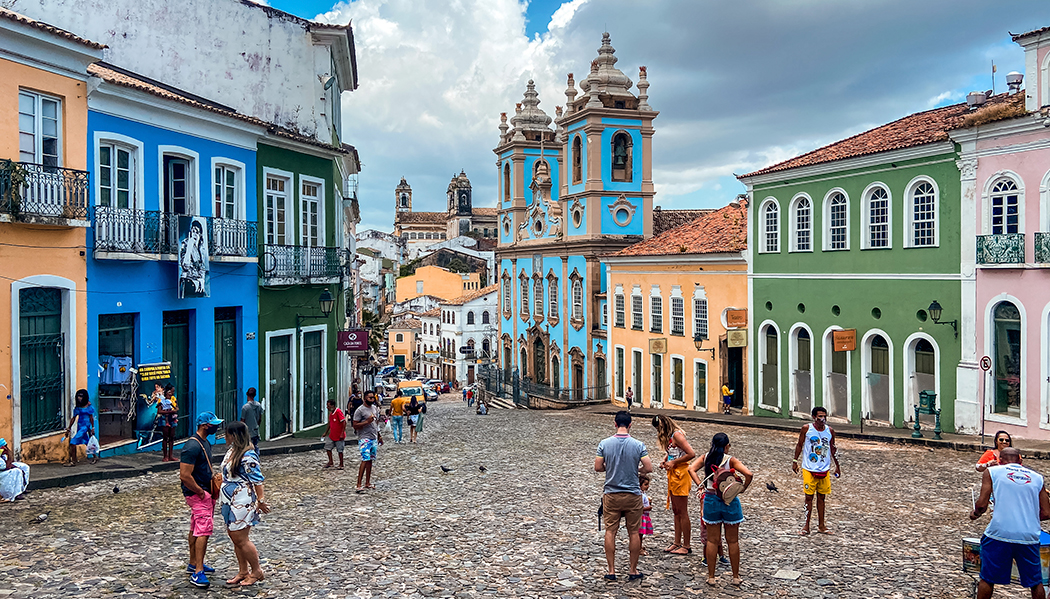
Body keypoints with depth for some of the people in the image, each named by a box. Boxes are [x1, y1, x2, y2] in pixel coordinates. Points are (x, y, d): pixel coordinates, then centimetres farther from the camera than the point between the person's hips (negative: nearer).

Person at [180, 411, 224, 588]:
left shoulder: (205, 443, 11)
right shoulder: (192, 446, -22)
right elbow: (185, 476, -25)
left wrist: (213, 478, 11)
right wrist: (201, 492, -18)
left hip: (204, 492, 10)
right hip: (197, 494, -10)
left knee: (196, 529, 18)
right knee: (204, 529, -14)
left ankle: (193, 564, 29)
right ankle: (198, 573, -15)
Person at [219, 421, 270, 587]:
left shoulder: (248, 456, -22)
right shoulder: (232, 450, 6)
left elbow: (258, 480, -19)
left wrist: (261, 501, -16)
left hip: (242, 503, -9)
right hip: (230, 501, 9)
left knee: (240, 539, -1)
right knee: (234, 537, 14)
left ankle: (256, 571, 14)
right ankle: (243, 572, 27)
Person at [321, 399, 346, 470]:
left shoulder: (338, 412, -18)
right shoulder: (331, 413, 8)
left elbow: (344, 422, -19)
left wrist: (342, 433, -21)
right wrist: (325, 433, 19)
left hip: (339, 436, -8)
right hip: (332, 435, 8)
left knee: (340, 450, 1)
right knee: (327, 447, 9)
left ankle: (341, 465, 12)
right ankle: (330, 462, 21)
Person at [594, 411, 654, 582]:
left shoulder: (604, 443, -7)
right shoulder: (638, 445, -9)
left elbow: (598, 467, -4)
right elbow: (648, 468, -9)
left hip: (611, 495, 1)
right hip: (632, 495, 0)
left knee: (610, 531, 8)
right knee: (634, 532, 10)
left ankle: (611, 571, 11)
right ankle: (633, 571, 18)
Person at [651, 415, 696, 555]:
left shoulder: (677, 435, -18)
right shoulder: (668, 436, 10)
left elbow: (691, 454, -24)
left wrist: (673, 462, -17)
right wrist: (665, 460, 4)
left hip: (680, 475, -10)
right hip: (673, 475, 10)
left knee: (682, 512, -2)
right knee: (676, 512, 14)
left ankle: (687, 546, 7)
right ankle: (677, 543, 22)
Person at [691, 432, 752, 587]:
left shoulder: (706, 457, -1)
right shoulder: (730, 460, -10)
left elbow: (691, 468, -12)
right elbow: (748, 474, -21)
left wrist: (700, 485, -8)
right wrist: (743, 489, -6)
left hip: (711, 500, 2)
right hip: (729, 501, -2)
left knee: (712, 540, 11)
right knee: (733, 541, 12)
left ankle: (711, 577, 16)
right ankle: (736, 577, 21)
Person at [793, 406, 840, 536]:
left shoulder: (830, 431, 3)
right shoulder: (806, 429, -5)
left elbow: (833, 449, 14)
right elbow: (799, 445, 3)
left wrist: (837, 466, 16)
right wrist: (795, 461, 1)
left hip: (825, 470, 3)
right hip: (809, 469, -3)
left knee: (822, 497, 9)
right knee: (809, 497, 0)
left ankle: (821, 525, 19)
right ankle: (806, 526, 7)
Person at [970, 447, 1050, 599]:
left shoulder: (992, 472, 7)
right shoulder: (1037, 477, 15)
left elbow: (982, 504, -2)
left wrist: (975, 513, 18)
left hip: (1000, 533, -2)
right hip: (1030, 535, 3)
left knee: (987, 579, 10)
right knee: (1036, 583, 18)